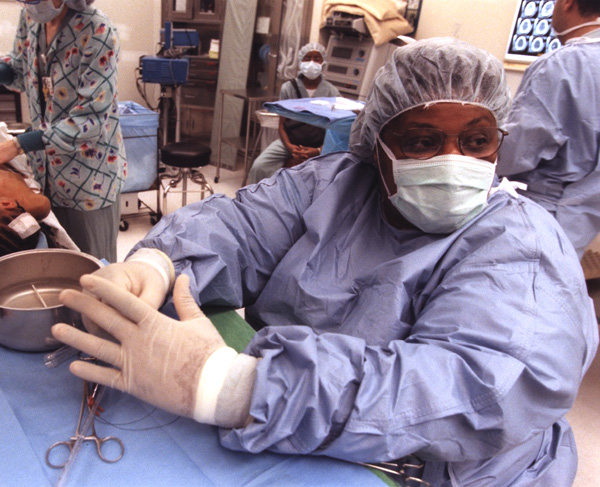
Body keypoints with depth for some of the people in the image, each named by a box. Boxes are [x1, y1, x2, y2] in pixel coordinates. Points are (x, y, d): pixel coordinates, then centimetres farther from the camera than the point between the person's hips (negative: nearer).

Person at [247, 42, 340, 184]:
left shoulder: (332, 92, 1)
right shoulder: (288, 88, 4)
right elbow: (282, 124, 3)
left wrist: (318, 151, -18)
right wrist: (289, 146, -17)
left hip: (319, 147, -1)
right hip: (290, 142, 1)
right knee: (259, 167, -19)